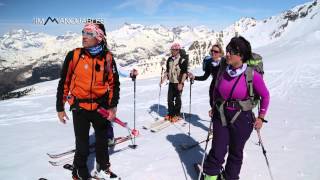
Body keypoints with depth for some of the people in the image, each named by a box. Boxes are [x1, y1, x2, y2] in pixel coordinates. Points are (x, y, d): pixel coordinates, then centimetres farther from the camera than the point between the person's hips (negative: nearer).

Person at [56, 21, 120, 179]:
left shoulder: (107, 57, -6)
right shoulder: (74, 55, -9)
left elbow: (114, 83, 3)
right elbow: (64, 82, -2)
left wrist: (113, 106, -2)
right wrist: (60, 108, 1)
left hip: (101, 107, 2)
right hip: (80, 107, -2)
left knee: (102, 140, 18)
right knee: (82, 145, 5)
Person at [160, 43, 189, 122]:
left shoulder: (183, 59, -12)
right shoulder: (170, 59, 7)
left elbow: (185, 72, -15)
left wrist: (181, 83, -20)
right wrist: (163, 79, 8)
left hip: (179, 83, -6)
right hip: (171, 82, 6)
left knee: (177, 99, 4)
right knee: (170, 98, 9)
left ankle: (177, 115, 18)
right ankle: (170, 113, 25)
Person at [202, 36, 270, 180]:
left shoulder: (252, 75, -16)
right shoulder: (223, 70, -5)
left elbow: (265, 96, -3)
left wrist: (261, 117, -3)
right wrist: (214, 106, 13)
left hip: (242, 119, -2)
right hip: (221, 116, 2)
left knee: (236, 152, 14)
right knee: (217, 151, 6)